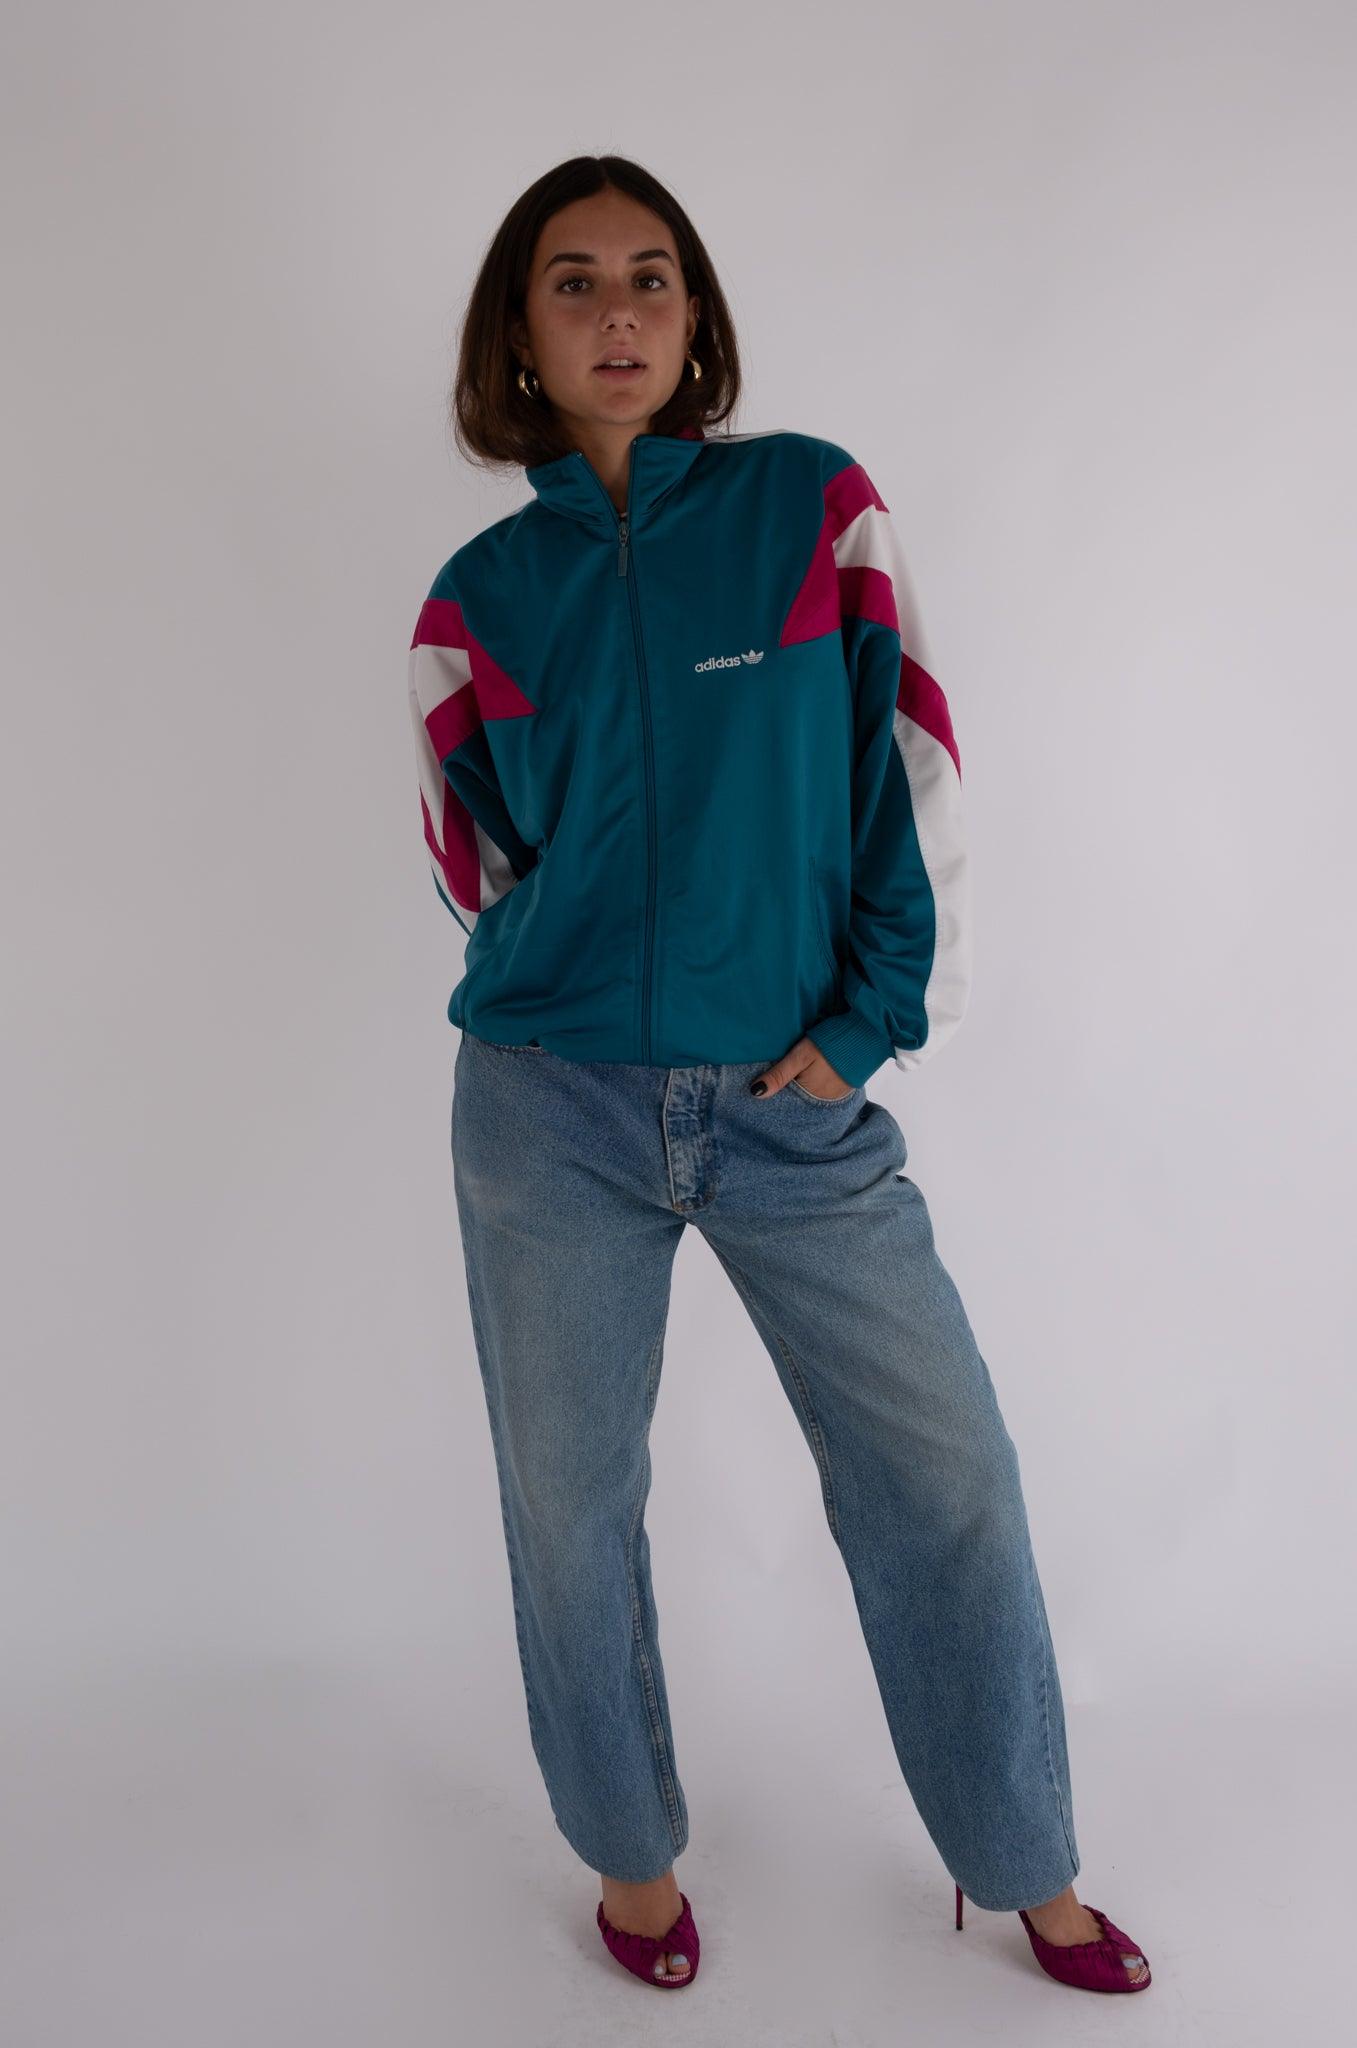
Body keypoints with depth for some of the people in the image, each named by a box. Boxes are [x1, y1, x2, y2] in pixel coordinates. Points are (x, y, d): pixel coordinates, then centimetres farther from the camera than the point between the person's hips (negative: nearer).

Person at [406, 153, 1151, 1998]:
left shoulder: (817, 506, 0)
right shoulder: (480, 594, 4)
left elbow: (917, 768, -2)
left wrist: (867, 1021, -7)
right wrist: (570, 1000, 9)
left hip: (799, 1100, 0)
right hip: (553, 1111, 1)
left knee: (946, 1476, 3)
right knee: (570, 1499, 10)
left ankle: (1023, 1864, 27)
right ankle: (630, 1849, 35)